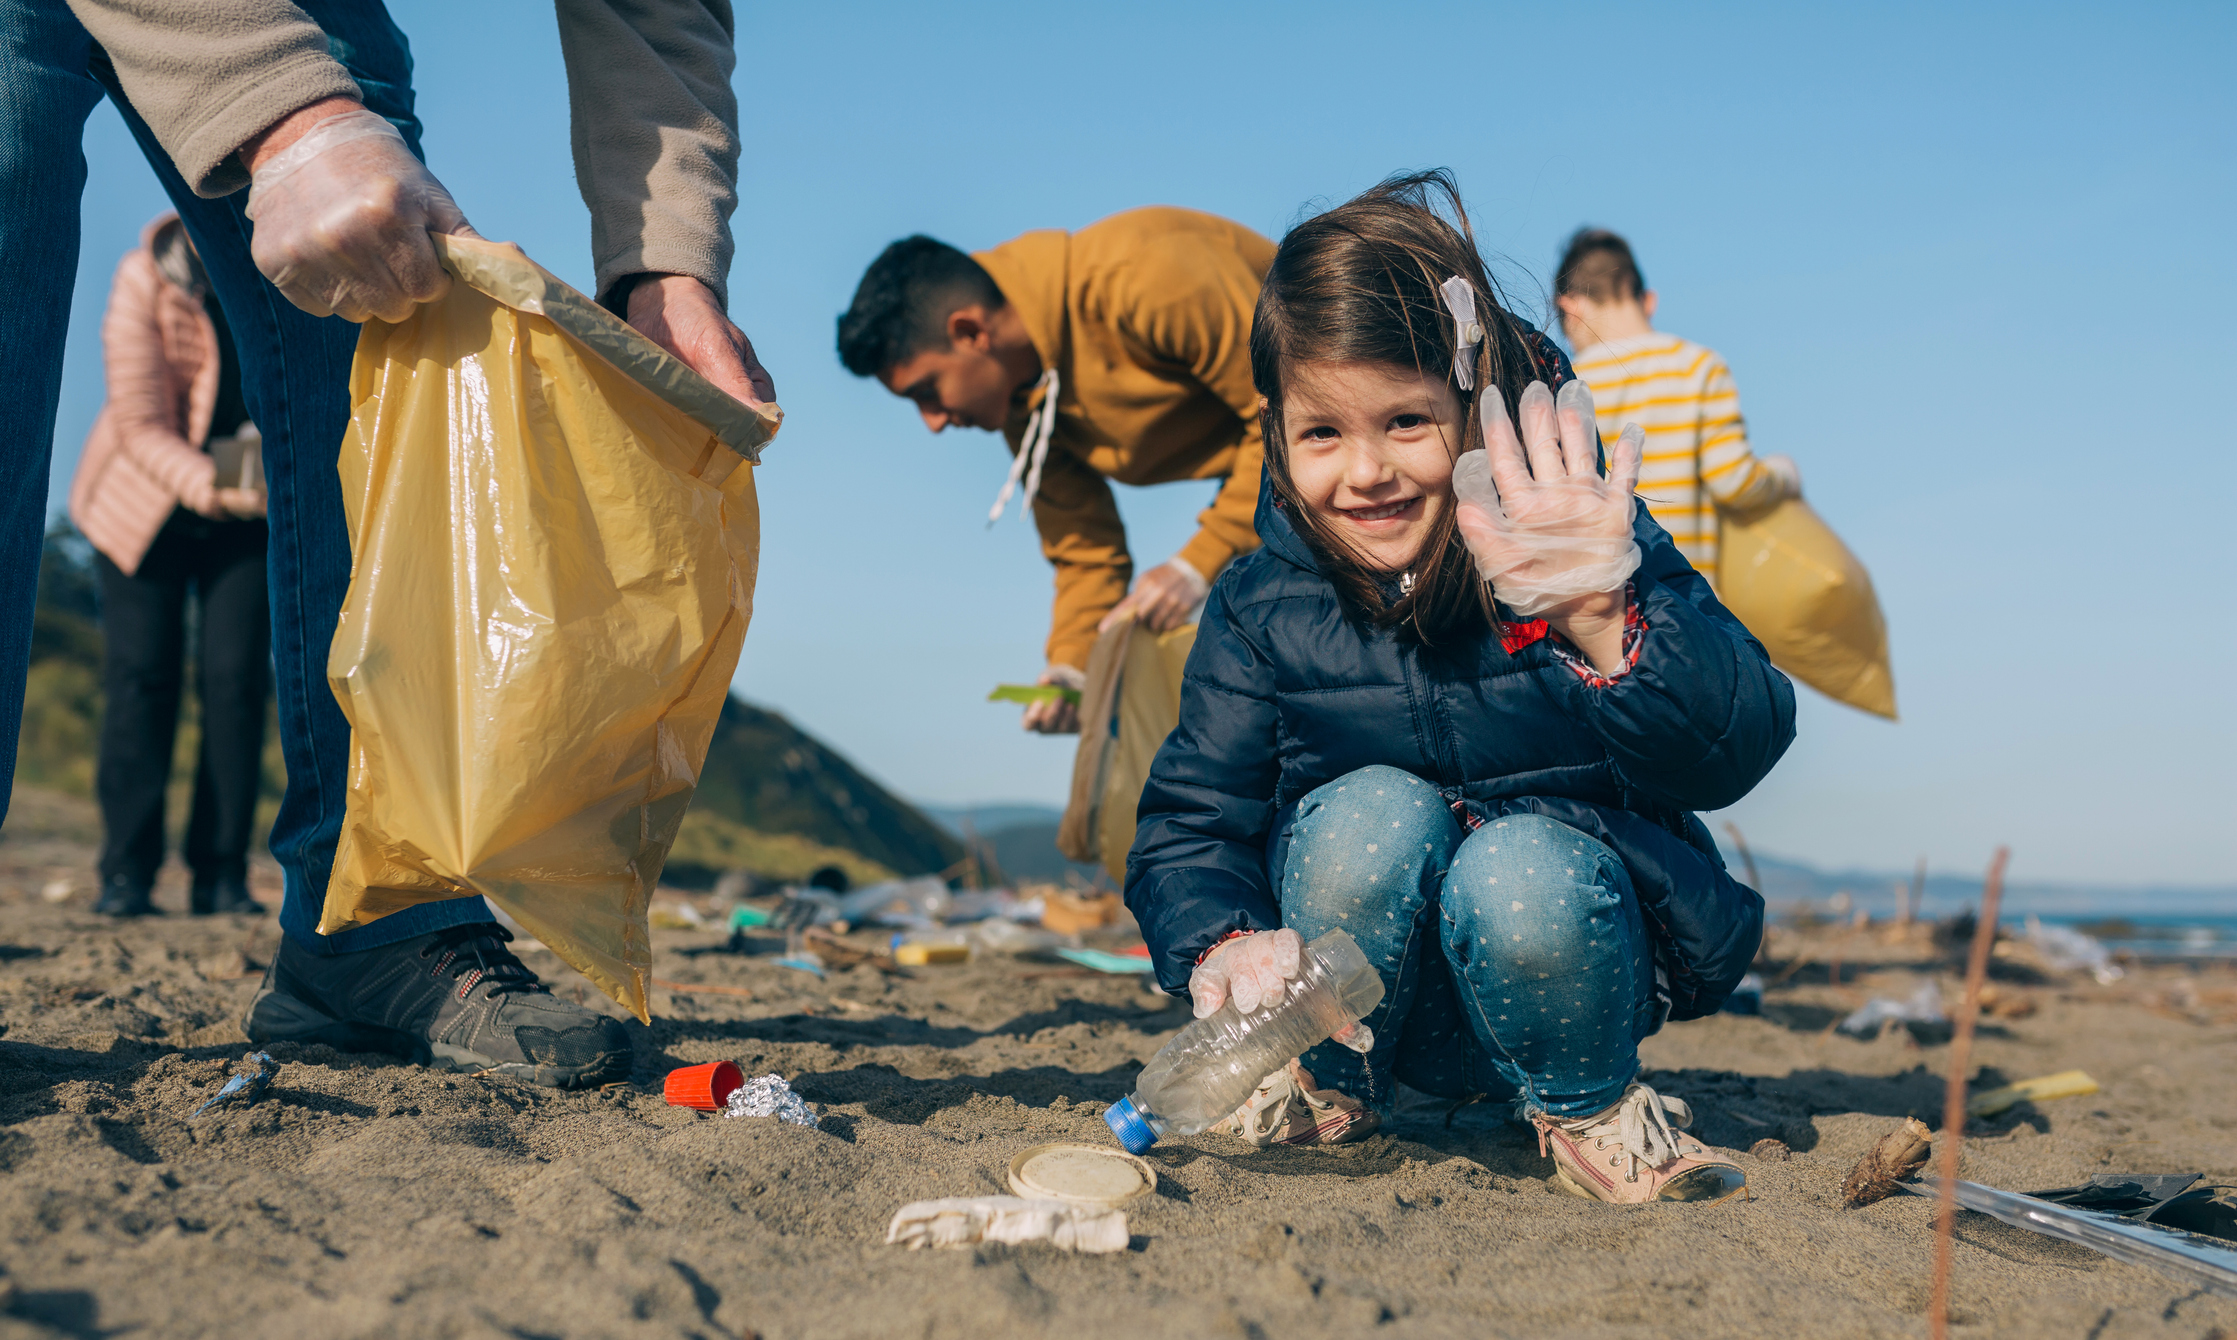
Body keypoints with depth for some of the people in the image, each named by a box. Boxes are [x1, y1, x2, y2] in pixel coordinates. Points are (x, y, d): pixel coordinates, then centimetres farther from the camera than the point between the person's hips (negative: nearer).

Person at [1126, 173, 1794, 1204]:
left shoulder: (1601, 561, -14)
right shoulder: (1262, 610, -7)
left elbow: (1738, 751, -28)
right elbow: (1188, 826, -6)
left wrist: (1604, 619, -48)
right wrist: (1226, 946, -30)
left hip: (1572, 965, -1)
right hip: (1381, 1000, 2)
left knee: (1524, 870, -33)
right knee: (1376, 813, -28)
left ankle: (1588, 1107, -1)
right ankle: (1326, 1085, 0)